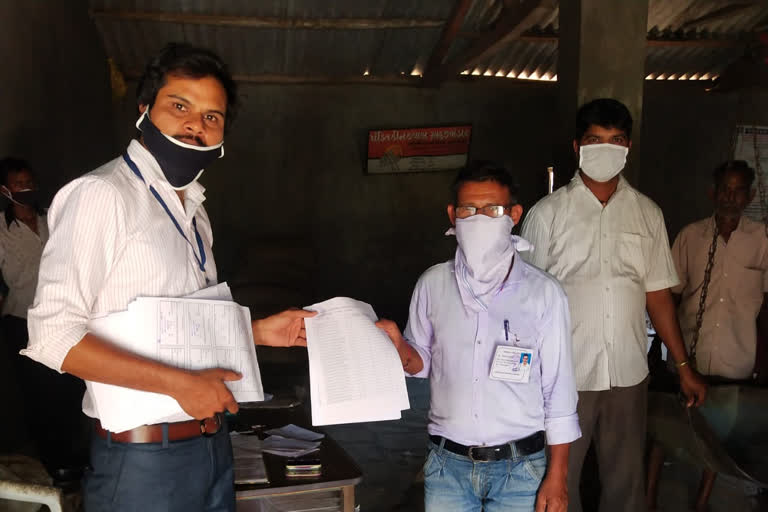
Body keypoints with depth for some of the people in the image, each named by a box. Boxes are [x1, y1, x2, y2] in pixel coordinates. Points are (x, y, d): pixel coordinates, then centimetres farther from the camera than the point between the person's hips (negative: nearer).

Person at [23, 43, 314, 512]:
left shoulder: (193, 210, 13)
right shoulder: (101, 194, -13)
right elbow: (53, 334, -19)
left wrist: (260, 332, 8)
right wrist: (179, 383, -24)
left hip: (212, 444, 8)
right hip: (143, 456, -8)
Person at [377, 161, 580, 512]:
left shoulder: (544, 293, -8)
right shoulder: (432, 284, -2)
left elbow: (559, 394, -4)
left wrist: (556, 476, -5)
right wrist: (398, 346, -12)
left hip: (519, 469, -2)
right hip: (448, 464, 2)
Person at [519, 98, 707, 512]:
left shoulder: (647, 214, 7)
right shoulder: (546, 214, -2)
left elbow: (657, 294, 11)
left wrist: (683, 366, 9)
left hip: (629, 375, 3)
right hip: (563, 377, -2)